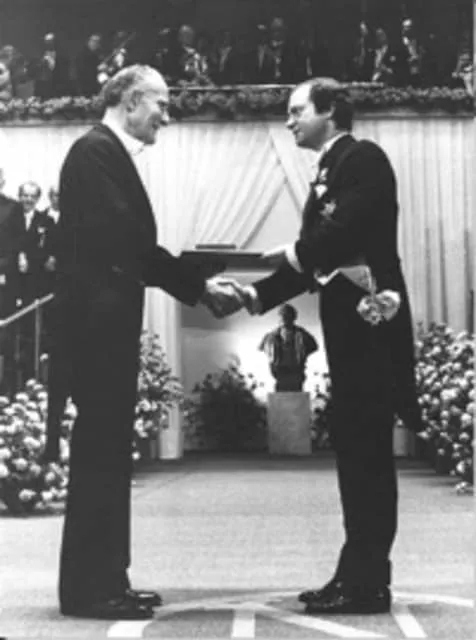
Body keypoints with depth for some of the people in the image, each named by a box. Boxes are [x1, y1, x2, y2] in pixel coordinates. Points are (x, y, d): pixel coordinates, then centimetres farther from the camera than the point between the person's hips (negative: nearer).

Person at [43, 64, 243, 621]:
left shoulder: (109, 154, 18)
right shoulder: (96, 151, -11)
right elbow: (126, 240, -19)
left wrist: (196, 287, 7)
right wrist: (198, 286, -12)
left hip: (106, 326, 10)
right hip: (97, 324, -10)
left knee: (106, 455, 11)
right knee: (98, 455, -6)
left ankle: (102, 582, 18)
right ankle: (88, 588, 1)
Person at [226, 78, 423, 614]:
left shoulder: (363, 158, -7)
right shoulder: (328, 174, 19)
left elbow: (350, 231, -22)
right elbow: (317, 260, 16)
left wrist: (294, 253, -7)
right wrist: (256, 294, 6)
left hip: (369, 319, -9)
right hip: (347, 322, 9)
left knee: (366, 451, -7)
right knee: (356, 450, 10)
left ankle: (366, 582, -1)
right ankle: (359, 575, 17)